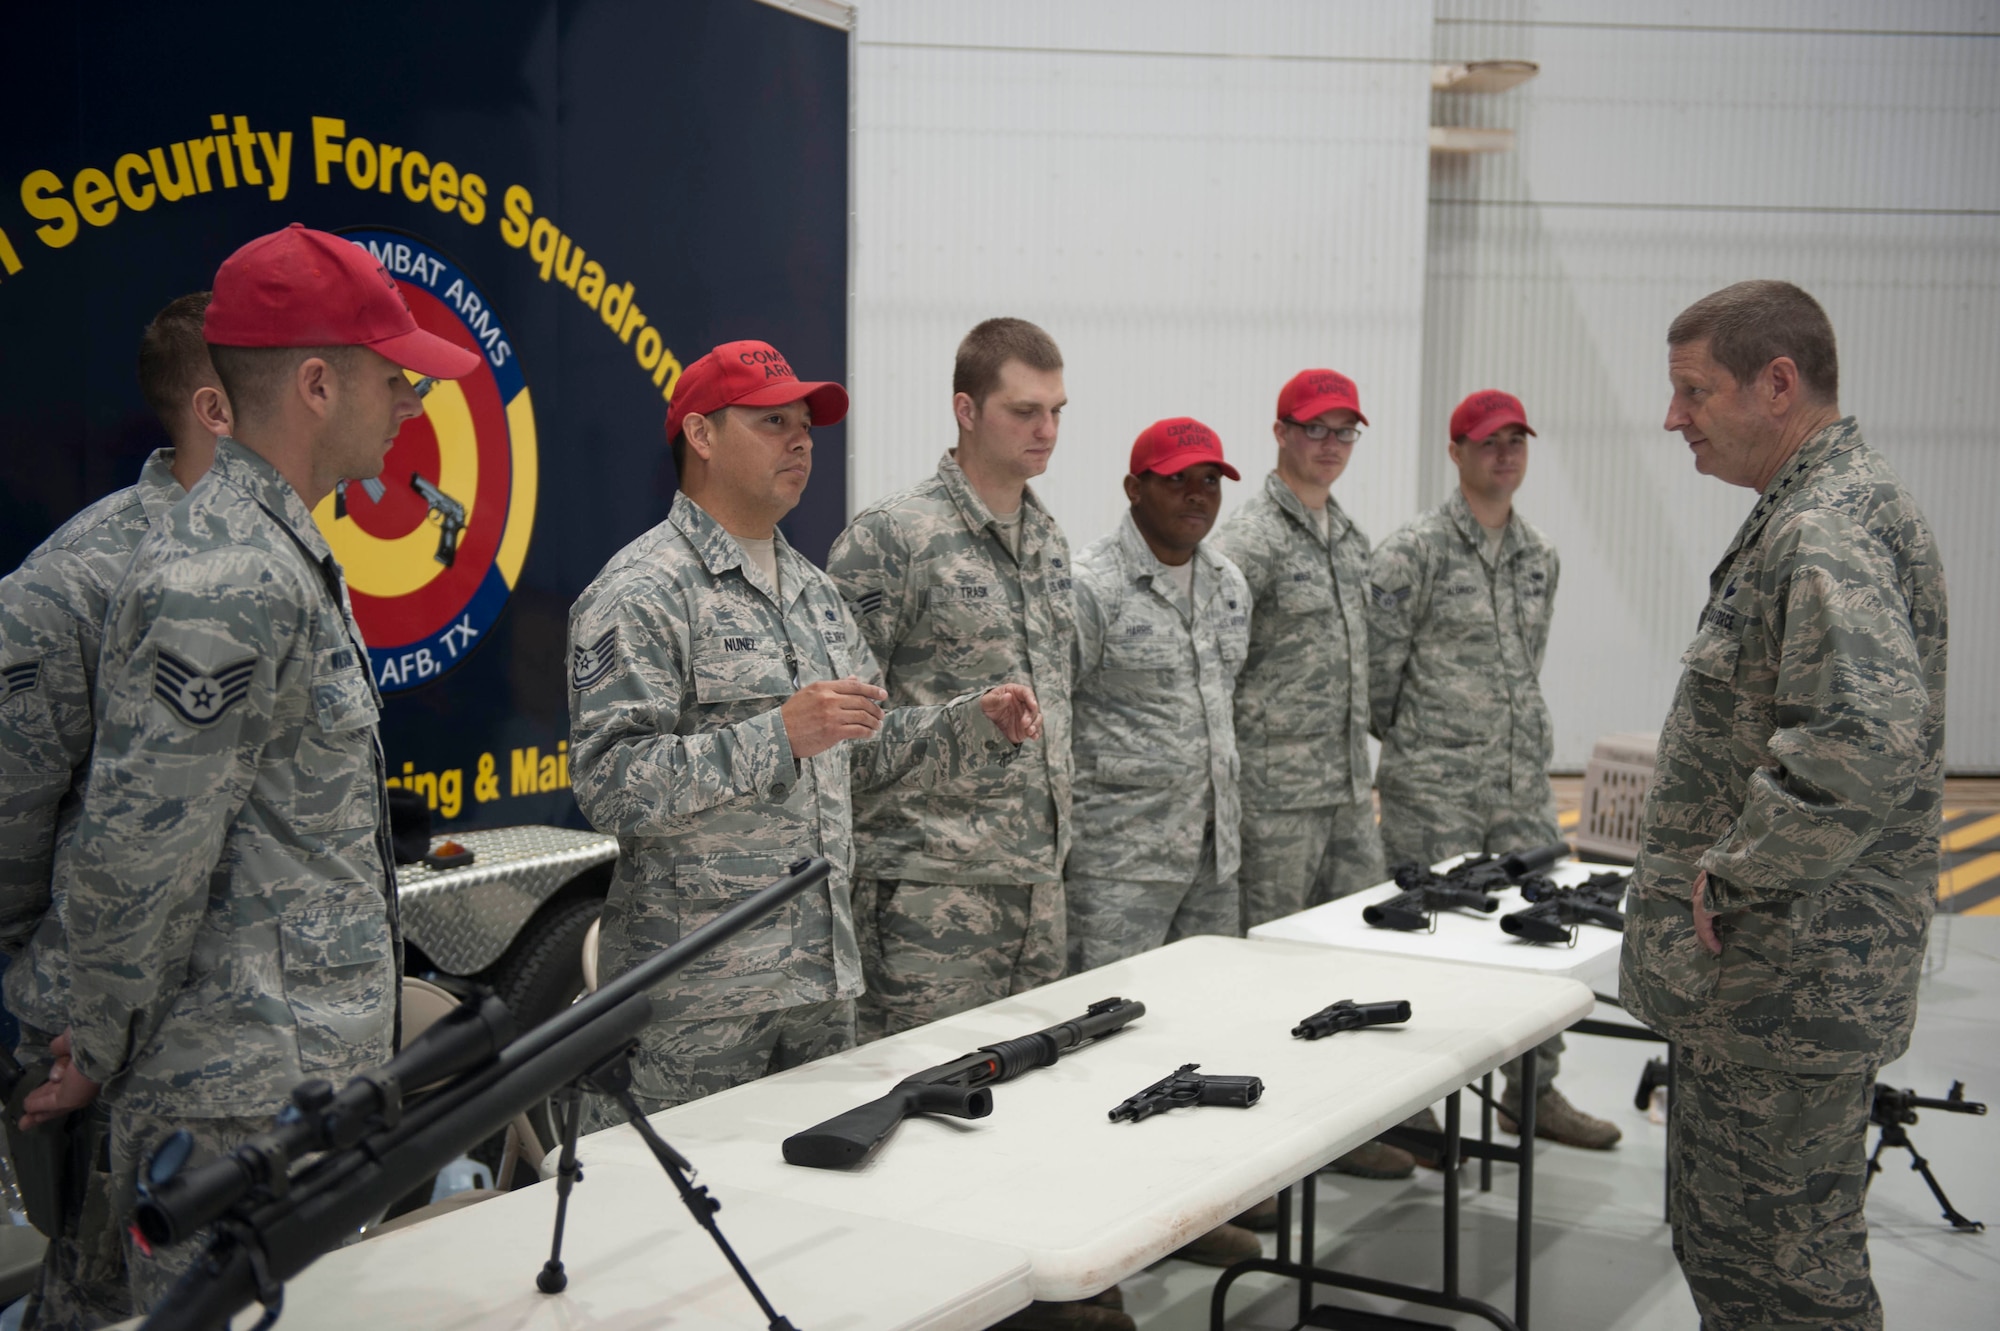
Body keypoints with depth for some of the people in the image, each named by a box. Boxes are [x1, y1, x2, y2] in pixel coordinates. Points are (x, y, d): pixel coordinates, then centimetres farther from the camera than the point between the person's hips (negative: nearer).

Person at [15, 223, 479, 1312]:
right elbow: (132, 858, -22)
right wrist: (102, 1059, -8)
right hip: (242, 1109, -10)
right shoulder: (220, 585, -20)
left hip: (314, 1082, 10)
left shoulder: (282, 552, 14)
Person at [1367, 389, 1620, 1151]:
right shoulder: (1414, 552, -10)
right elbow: (1376, 661, -8)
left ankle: (1534, 1092, 24)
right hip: (1433, 788, -6)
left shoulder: (1540, 556, 13)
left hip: (1524, 782, 7)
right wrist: (1407, 738, 2)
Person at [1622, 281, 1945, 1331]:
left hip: (1787, 982, -11)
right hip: (1760, 978, 11)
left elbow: (1864, 742, -36)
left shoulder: (1828, 528, -20)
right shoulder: (1813, 511, 15)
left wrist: (1732, 878, -23)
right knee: (1719, 1237, 21)